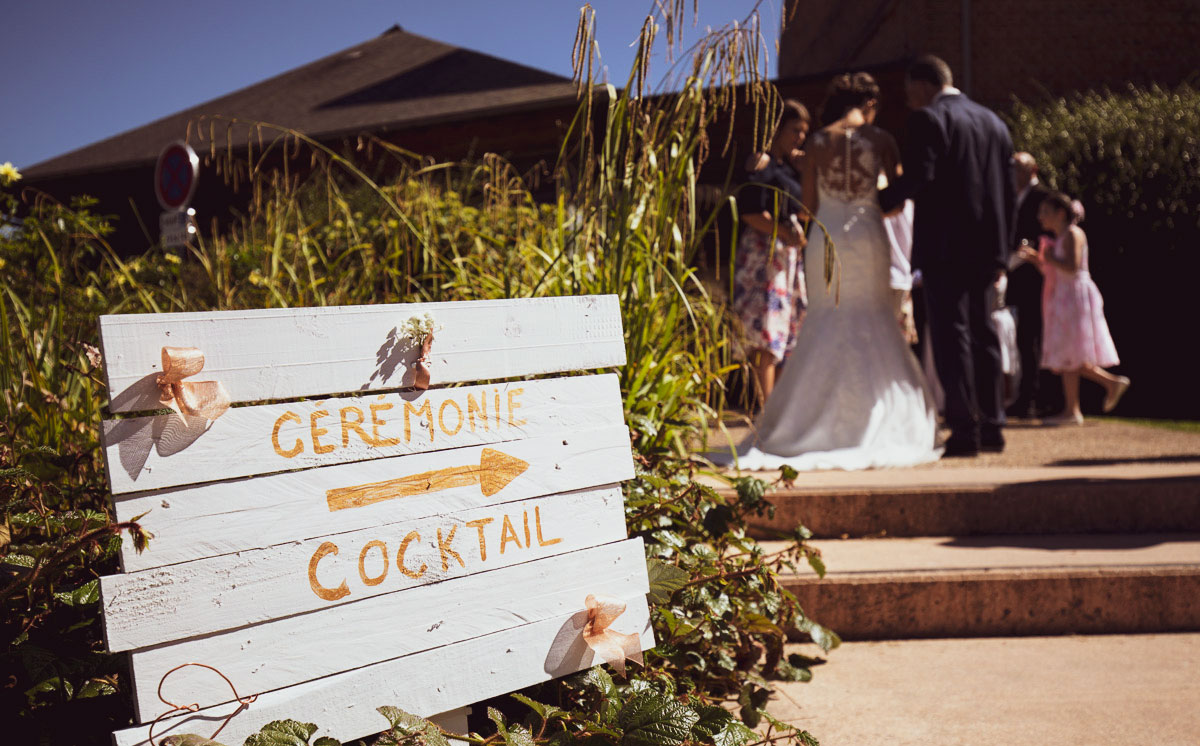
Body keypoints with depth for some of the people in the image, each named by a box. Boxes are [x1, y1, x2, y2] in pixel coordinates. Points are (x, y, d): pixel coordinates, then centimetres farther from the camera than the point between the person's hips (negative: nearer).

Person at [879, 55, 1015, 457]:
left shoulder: (928, 119, -6)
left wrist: (880, 202, -6)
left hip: (943, 246, -7)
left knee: (951, 334, -4)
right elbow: (1008, 192, 16)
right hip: (985, 247, 7)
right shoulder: (993, 122, 17)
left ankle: (964, 429, -5)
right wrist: (1000, 251, 19)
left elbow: (918, 176, -20)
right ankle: (991, 426, 16)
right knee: (982, 332, 13)